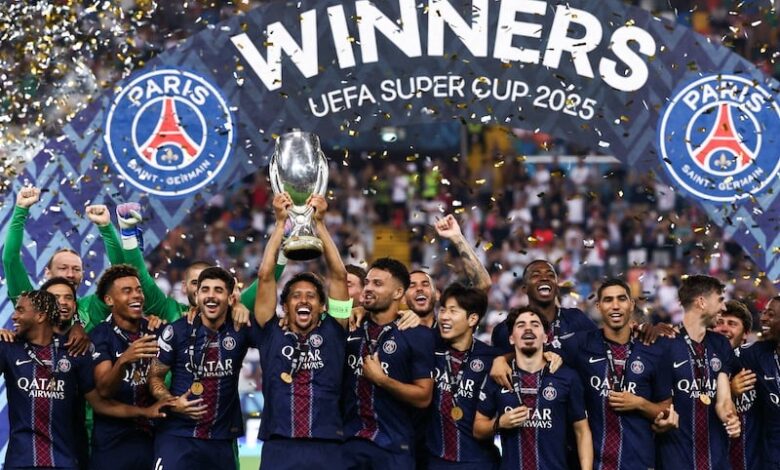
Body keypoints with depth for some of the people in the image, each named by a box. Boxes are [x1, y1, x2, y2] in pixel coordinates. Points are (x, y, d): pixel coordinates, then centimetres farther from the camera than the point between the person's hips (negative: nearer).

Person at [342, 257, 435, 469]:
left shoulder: (417, 335, -4)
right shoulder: (351, 330, 9)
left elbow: (423, 397, -8)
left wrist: (381, 379, -14)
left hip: (393, 447, -4)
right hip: (349, 443, 4)